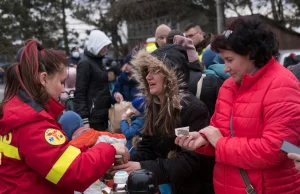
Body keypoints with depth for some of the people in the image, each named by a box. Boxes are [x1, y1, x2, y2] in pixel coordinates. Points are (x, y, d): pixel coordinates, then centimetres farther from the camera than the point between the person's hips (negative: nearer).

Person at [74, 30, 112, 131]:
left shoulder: (98, 60, 14)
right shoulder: (85, 63, -13)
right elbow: (80, 93, -16)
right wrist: (84, 120, -20)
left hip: (102, 115, 9)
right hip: (93, 117, -9)